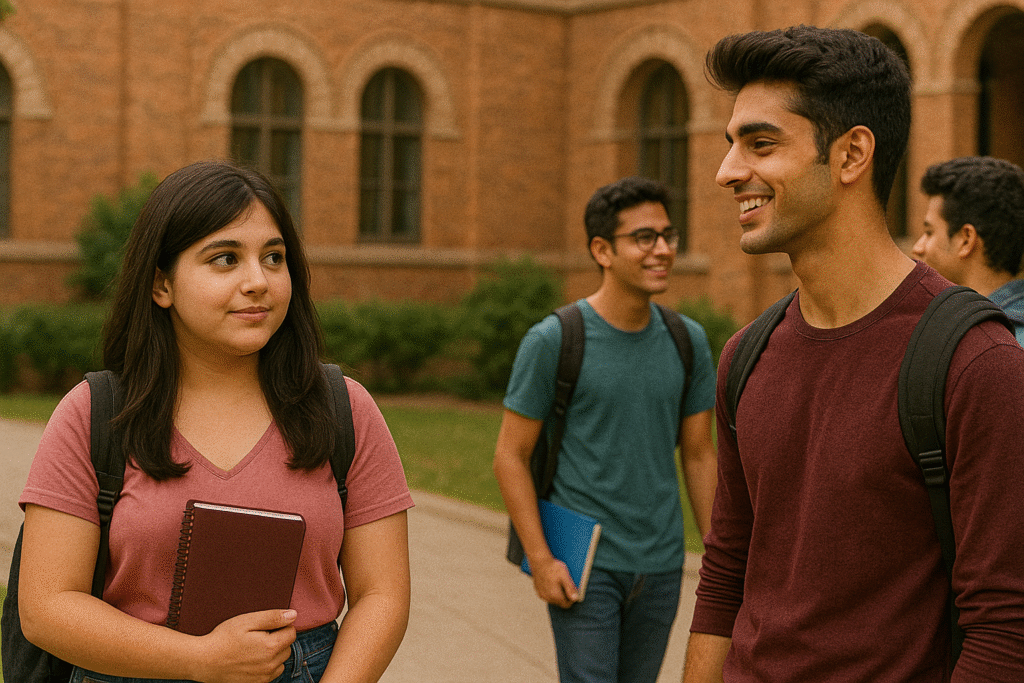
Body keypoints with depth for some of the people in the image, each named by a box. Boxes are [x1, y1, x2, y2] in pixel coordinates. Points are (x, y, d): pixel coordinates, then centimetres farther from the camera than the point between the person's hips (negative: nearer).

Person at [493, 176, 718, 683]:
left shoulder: (688, 342, 4)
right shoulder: (552, 341, -10)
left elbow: (698, 453, 10)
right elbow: (510, 456, -6)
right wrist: (540, 560, -12)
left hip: (660, 563, 5)